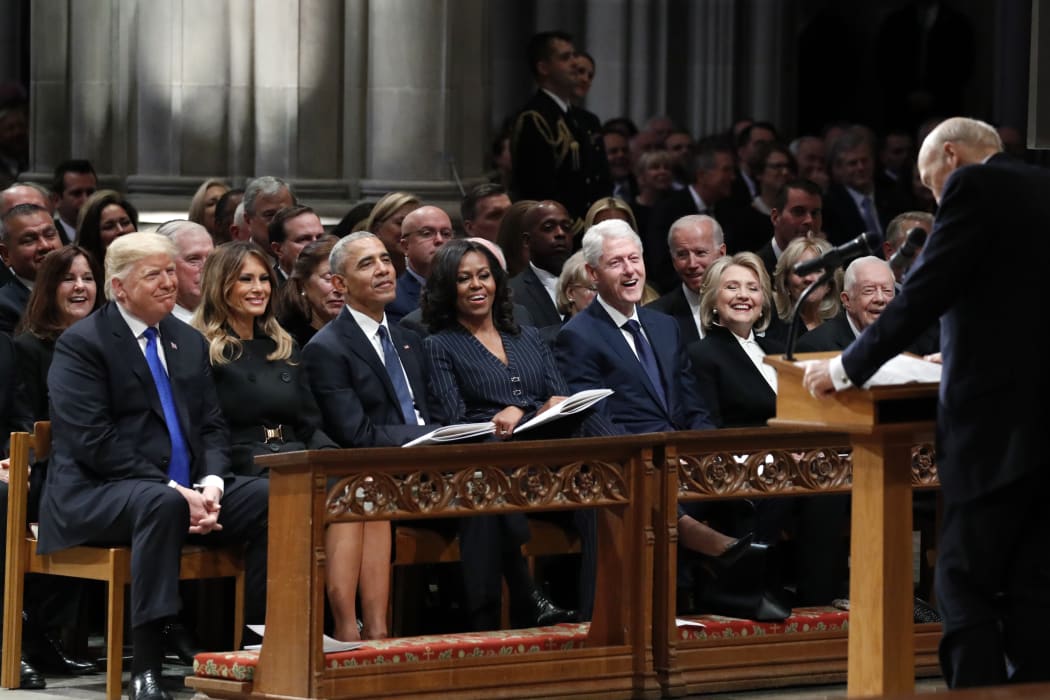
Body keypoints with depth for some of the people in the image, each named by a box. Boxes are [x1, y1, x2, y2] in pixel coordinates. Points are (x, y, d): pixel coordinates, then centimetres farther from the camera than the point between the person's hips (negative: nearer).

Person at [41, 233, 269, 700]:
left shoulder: (189, 342, 17)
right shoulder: (82, 344, -5)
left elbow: (212, 427, 15)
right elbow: (93, 442, -14)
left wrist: (210, 485, -8)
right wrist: (174, 491, -21)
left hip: (184, 490, 7)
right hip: (96, 495, -7)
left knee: (272, 500, -15)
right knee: (161, 504, -39)